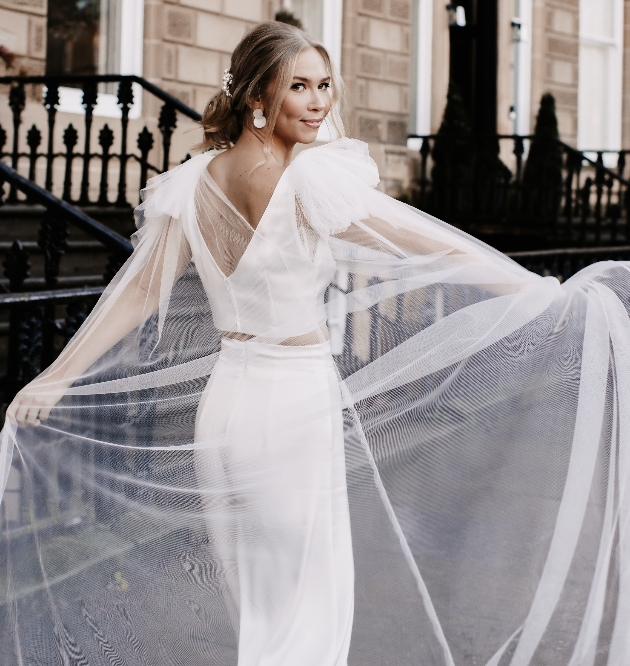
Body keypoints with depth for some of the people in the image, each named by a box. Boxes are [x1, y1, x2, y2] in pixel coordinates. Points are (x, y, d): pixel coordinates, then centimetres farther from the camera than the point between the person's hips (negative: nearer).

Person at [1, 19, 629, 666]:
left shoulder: (195, 182, 3)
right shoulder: (312, 177, -15)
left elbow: (138, 291, 3)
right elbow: (431, 248, -11)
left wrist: (54, 380, 10)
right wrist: (543, 290, -3)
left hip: (222, 397, 7)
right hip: (298, 400, -7)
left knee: (260, 602, 21)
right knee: (314, 605, 7)